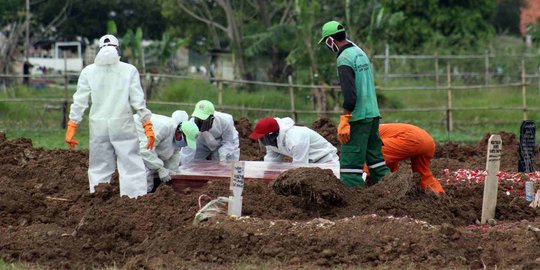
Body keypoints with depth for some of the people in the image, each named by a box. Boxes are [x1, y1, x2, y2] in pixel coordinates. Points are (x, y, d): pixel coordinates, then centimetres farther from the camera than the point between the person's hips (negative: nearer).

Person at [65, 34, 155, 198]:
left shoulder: (88, 72, 4)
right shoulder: (129, 71, 0)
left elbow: (79, 103, 3)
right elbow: (139, 102, -3)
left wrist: (71, 129, 7)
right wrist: (148, 127, 1)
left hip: (98, 126, 2)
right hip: (123, 126, -2)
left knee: (99, 168, 9)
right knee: (131, 166, -1)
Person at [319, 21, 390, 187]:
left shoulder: (344, 59, -13)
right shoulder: (360, 53, 14)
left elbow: (349, 95, -21)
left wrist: (344, 122, -20)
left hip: (358, 117, -9)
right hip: (373, 114, 9)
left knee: (350, 162, -6)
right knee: (376, 158, 14)